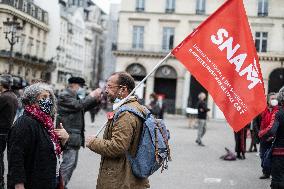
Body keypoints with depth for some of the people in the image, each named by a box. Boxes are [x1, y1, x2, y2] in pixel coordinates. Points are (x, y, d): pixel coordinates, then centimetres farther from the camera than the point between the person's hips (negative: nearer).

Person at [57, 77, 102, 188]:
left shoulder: (75, 96, 19)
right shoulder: (64, 96, -11)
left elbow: (84, 108, 23)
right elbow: (78, 105, -22)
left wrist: (96, 100, 8)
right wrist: (91, 96, -13)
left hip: (75, 137, 10)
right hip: (69, 137, -10)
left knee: (72, 164, 14)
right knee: (67, 164, -12)